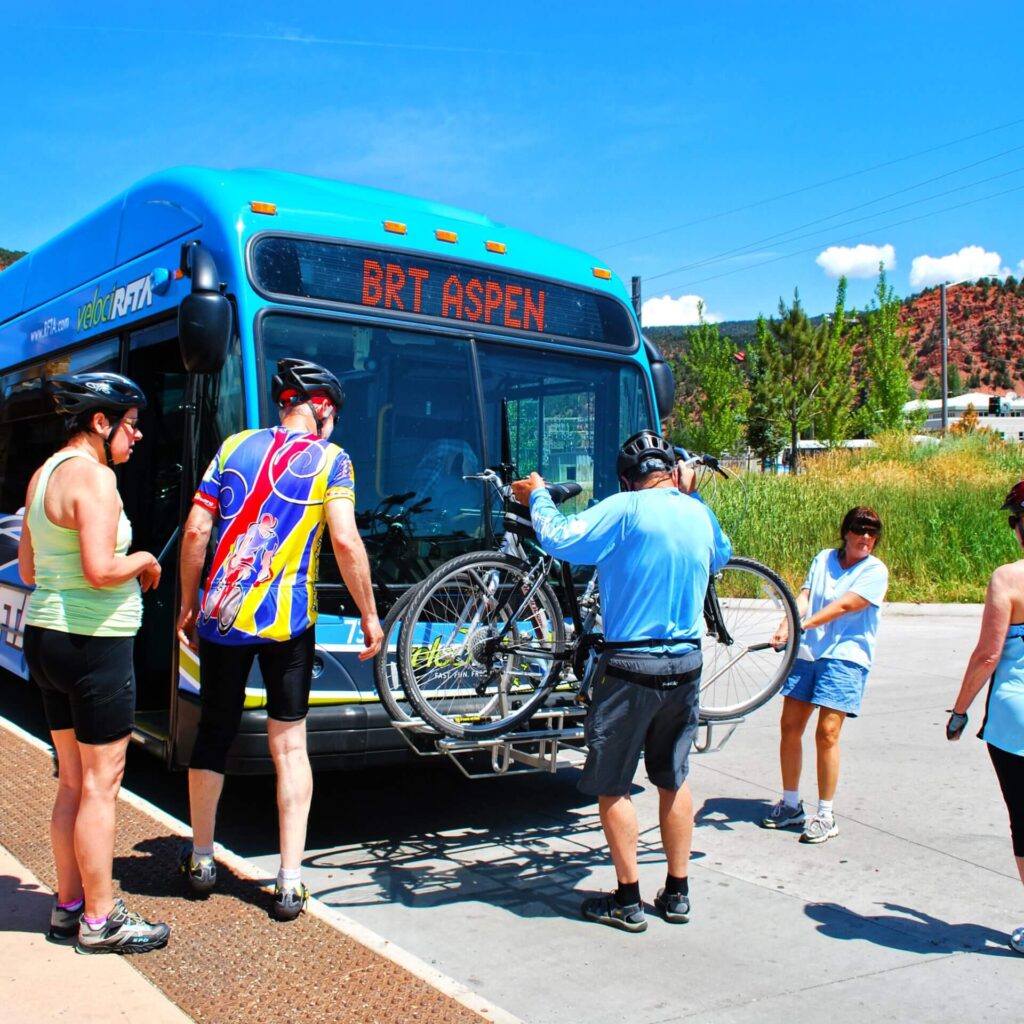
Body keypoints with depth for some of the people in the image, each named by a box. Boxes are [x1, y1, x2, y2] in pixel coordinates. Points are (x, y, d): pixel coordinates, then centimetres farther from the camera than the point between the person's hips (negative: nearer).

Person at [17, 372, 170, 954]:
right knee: (101, 786, 1)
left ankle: (69, 905, 26)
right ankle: (100, 921, 11)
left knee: (73, 783, 17)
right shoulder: (95, 476, -16)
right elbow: (100, 569, -25)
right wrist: (144, 562, -8)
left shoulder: (44, 474, 13)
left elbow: (28, 569, 18)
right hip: (95, 644, -9)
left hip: (45, 637, 10)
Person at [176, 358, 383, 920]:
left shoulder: (234, 446, 8)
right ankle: (290, 881, 5)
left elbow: (195, 530, 4)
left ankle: (200, 858, 30)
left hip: (219, 615, 3)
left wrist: (188, 604, 13)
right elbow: (345, 542, -11)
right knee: (289, 745, 6)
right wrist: (369, 615, -3)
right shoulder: (329, 459, -1)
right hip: (286, 621, -3)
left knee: (212, 735, 17)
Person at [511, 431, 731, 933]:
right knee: (674, 779, 17)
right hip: (686, 664, 6)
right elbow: (721, 557, 27)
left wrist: (538, 496, 2)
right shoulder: (700, 514, 6)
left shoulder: (626, 509, -13)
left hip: (631, 666, -6)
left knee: (612, 785, 6)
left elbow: (559, 538, -16)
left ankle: (627, 901, 11)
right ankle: (677, 893, 25)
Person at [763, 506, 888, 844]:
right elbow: (804, 597, 1)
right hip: (807, 652, 5)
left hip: (846, 656, -5)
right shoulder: (823, 558, 12)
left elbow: (843, 606, -14)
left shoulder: (875, 570, -2)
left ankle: (825, 816, 2)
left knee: (827, 733, -10)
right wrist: (786, 627, -17)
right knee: (790, 726, 5)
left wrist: (803, 625, -23)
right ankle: (790, 805, 21)